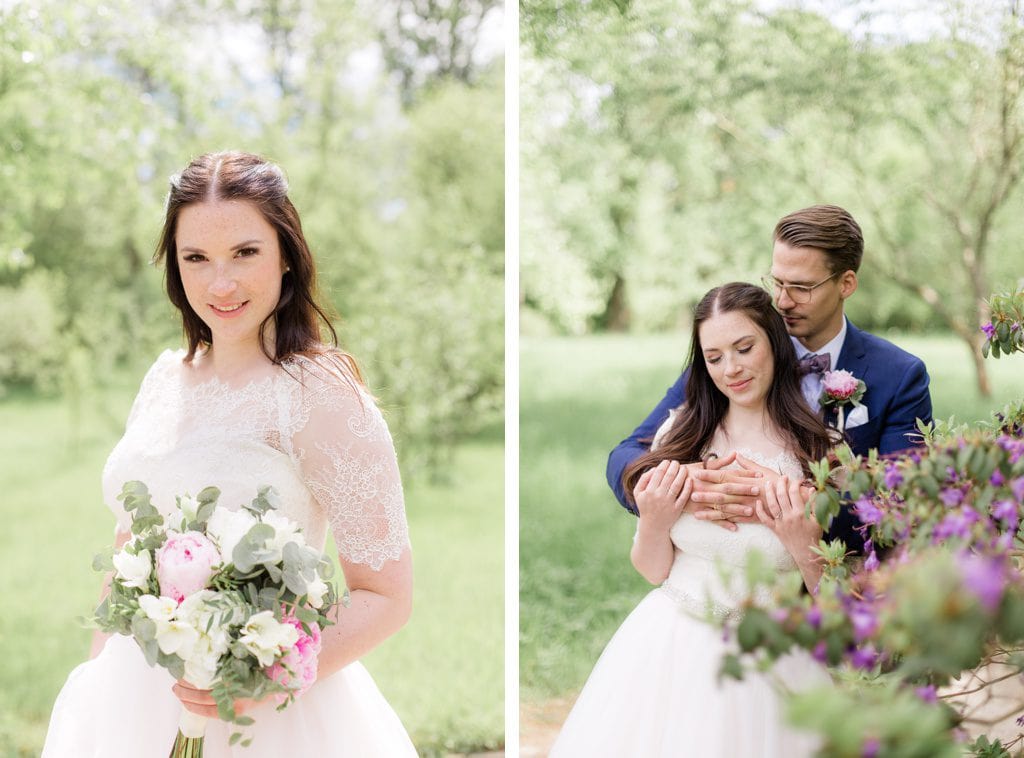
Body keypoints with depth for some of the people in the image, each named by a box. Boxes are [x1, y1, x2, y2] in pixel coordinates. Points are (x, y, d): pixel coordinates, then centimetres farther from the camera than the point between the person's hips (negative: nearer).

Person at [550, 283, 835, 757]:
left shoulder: (823, 451, -7)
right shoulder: (679, 434, -2)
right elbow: (653, 571, 4)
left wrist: (800, 541, -21)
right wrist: (654, 523, -15)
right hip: (670, 649, 2)